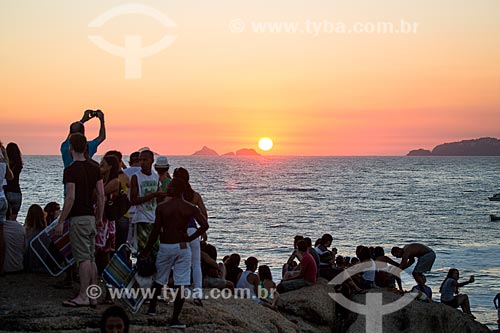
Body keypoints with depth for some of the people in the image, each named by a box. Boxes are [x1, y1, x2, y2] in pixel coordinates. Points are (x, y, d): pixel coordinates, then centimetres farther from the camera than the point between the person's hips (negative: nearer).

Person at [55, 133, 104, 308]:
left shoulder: (71, 170, -13)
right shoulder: (94, 168, 9)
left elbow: (70, 198, -18)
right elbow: (101, 195, 8)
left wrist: (60, 222, -13)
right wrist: (99, 218, 16)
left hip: (78, 218, -7)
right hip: (91, 217, 7)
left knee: (83, 259, -6)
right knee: (91, 258, 10)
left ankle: (83, 296, -4)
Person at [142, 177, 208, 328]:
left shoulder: (162, 208, -5)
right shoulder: (190, 208, -1)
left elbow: (156, 232, -4)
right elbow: (204, 225, -11)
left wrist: (146, 250, 6)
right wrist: (190, 238, 0)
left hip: (165, 248, 0)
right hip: (182, 248, 0)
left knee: (159, 280, 20)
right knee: (181, 284, 0)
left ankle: (152, 307, 35)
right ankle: (175, 319, -3)